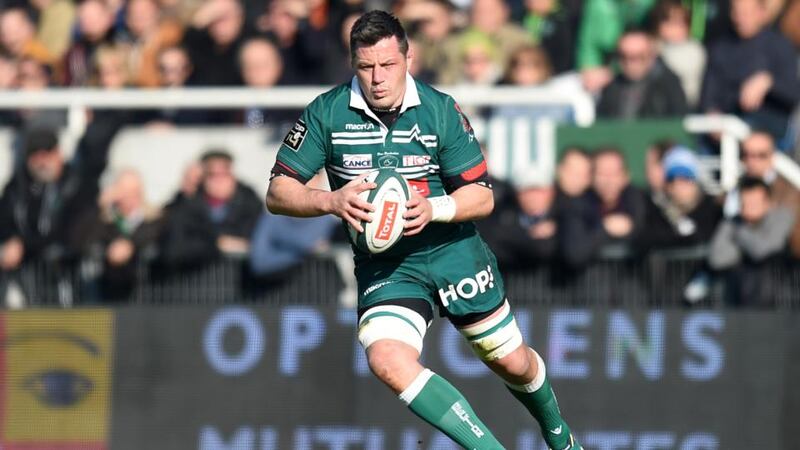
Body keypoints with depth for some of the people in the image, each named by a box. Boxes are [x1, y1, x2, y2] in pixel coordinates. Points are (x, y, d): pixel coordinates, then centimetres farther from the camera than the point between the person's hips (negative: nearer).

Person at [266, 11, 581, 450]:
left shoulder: (440, 110, -9)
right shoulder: (326, 113, -10)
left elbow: (482, 196, -5)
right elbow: (278, 193, -7)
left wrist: (433, 209, -26)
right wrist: (331, 201, -27)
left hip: (452, 249, 0)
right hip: (383, 264, 0)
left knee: (513, 363, 11)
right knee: (388, 360, -28)